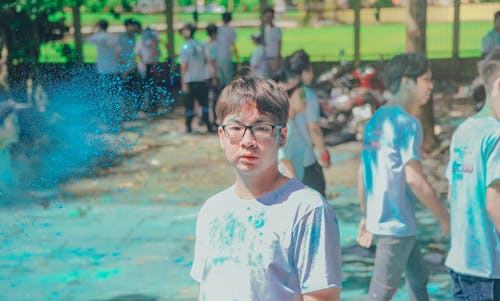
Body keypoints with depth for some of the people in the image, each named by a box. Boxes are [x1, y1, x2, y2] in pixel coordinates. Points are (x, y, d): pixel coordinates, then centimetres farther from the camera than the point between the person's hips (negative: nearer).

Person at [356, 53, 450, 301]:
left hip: (377, 218, 9)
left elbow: (363, 171, 13)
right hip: (397, 223, -9)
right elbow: (414, 178, -21)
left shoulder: (376, 119, 9)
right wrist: (444, 217, -11)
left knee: (418, 280, 23)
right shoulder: (408, 123, -16)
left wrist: (366, 215, 20)